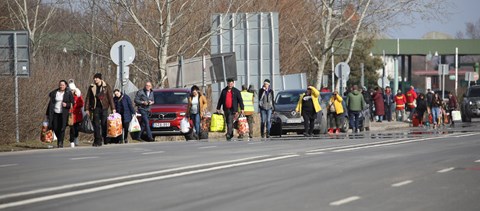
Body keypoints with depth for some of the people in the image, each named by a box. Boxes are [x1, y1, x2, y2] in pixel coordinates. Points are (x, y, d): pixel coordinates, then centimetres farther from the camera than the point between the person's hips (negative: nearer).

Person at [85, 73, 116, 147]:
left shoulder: (106, 86, 0)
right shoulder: (92, 87, 6)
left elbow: (110, 97, 0)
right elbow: (88, 98, 9)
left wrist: (113, 108, -5)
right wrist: (87, 109, 4)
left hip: (104, 108, -2)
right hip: (95, 108, 2)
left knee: (104, 124, -2)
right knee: (96, 125, -1)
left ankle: (106, 140, 9)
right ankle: (97, 141, 0)